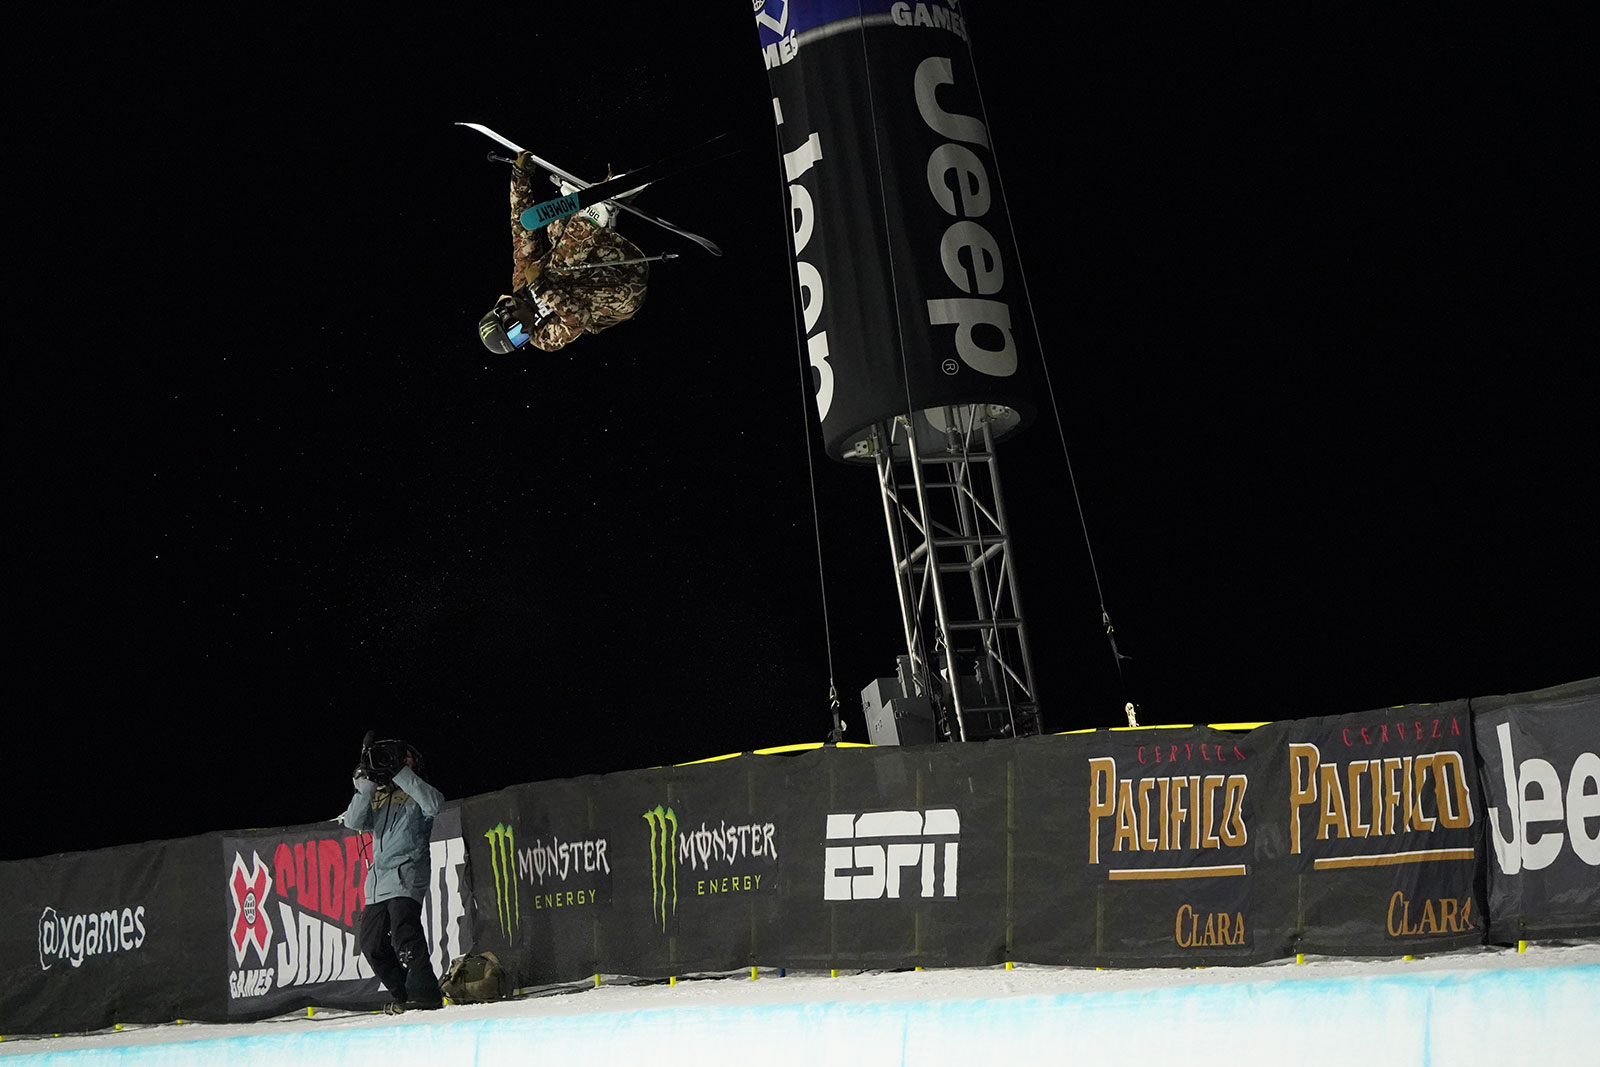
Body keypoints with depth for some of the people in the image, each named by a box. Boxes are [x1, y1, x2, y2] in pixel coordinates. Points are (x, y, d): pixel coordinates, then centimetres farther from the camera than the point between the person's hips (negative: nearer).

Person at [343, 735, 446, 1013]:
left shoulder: (415, 794, 5)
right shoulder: (376, 797, 20)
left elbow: (434, 805, -18)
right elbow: (353, 821, 4)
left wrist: (401, 773, -15)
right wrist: (366, 782, -4)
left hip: (406, 877, -7)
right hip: (378, 880, 8)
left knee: (403, 933, -23)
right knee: (370, 941, 5)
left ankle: (424, 991, -24)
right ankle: (403, 993, 15)